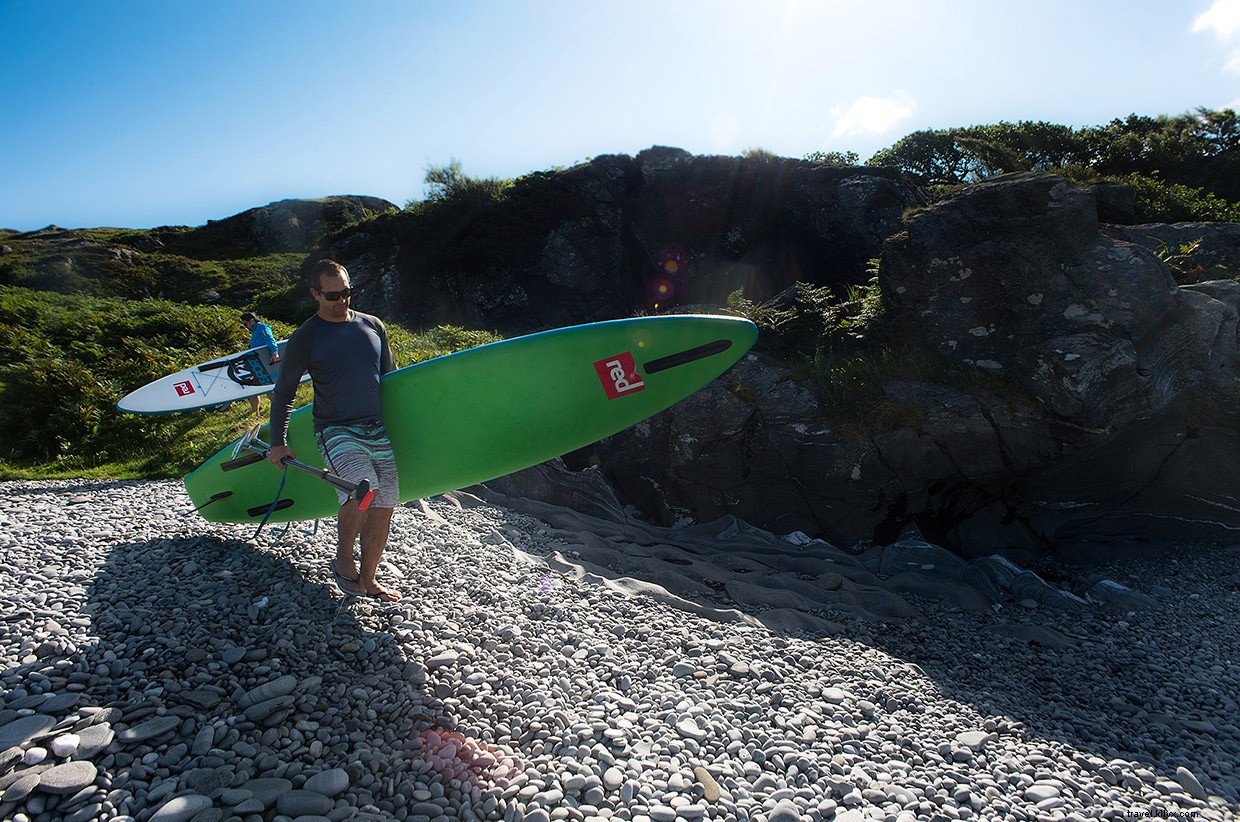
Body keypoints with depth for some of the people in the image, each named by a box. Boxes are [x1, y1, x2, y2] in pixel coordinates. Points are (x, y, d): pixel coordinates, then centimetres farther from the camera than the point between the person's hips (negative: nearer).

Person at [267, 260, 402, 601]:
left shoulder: (373, 326, 10)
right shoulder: (305, 338, -2)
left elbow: (390, 377, 21)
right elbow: (283, 393, 5)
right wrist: (278, 442, 1)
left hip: (380, 431, 5)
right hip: (337, 431, -5)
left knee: (383, 508, 2)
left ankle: (367, 580, 20)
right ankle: (342, 558, -1)